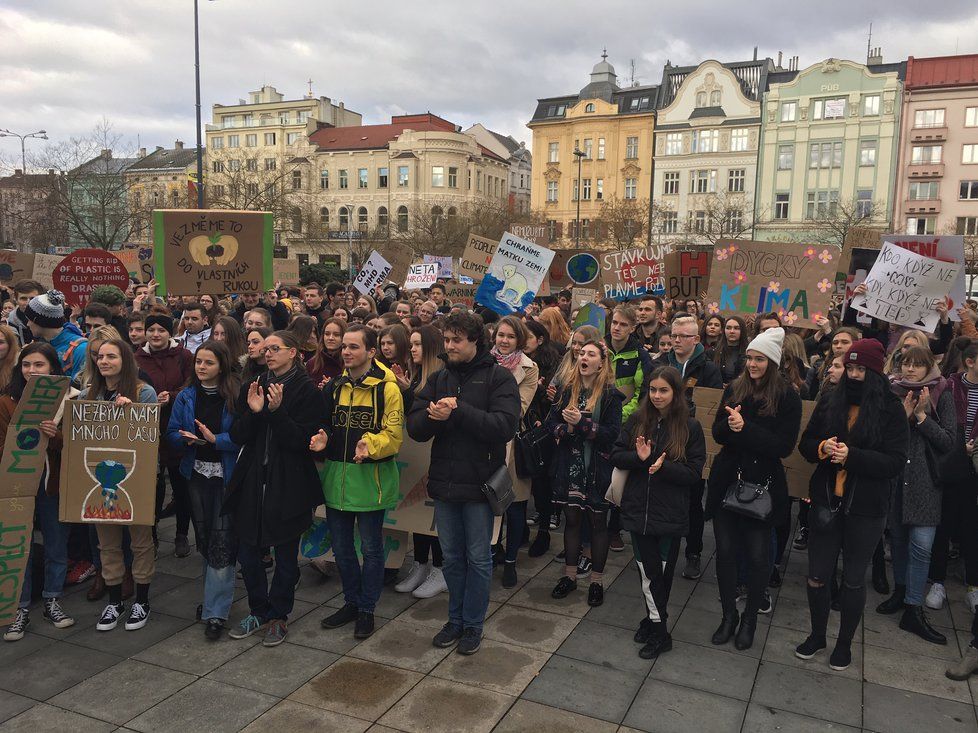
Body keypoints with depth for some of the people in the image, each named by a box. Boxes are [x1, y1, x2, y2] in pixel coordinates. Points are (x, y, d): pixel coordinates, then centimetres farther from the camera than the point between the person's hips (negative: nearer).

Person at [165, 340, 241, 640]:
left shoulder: (235, 396, -9)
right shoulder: (185, 396, 6)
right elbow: (172, 433, 5)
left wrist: (215, 439, -24)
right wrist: (187, 439, -15)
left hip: (227, 475, -5)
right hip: (196, 474, 5)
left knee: (222, 540, -6)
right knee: (203, 537, 15)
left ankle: (215, 612, 0)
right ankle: (215, 595, 33)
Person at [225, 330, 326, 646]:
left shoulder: (307, 391, -6)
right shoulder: (253, 387, 8)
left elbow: (303, 440, -13)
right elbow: (237, 436, 3)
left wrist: (277, 410, -22)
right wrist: (253, 412, -14)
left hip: (288, 485, -4)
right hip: (252, 481, 4)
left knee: (286, 555, 8)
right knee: (247, 552, 9)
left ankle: (278, 616, 25)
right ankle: (259, 611, 29)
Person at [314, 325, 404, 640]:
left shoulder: (386, 387, -9)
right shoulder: (334, 386, 8)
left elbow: (393, 435, -12)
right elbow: (326, 425, 15)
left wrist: (371, 444, -30)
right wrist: (323, 438, -7)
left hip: (371, 477, -5)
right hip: (336, 475, 6)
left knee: (370, 548, 7)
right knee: (341, 546, 15)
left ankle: (367, 610, 23)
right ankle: (351, 602, 33)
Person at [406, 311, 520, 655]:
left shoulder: (498, 378, -8)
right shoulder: (439, 379, 7)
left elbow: (505, 426, -21)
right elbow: (415, 427, 0)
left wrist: (459, 411, -24)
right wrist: (433, 415, -21)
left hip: (479, 483, -4)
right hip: (444, 482, 4)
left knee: (478, 559, 9)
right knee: (452, 557, 17)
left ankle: (473, 624, 26)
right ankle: (456, 619, 33)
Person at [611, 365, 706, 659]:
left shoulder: (690, 427, -5)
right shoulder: (637, 420, 3)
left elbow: (694, 473, -5)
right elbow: (616, 456, 4)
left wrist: (663, 467, -20)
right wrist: (639, 457, -16)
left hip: (670, 513, -2)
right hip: (638, 509, 2)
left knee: (661, 571, 7)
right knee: (649, 571, 7)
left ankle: (655, 622, 25)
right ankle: (657, 624, 24)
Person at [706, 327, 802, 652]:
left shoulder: (787, 398, -8)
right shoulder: (734, 389, 4)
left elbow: (784, 446, -13)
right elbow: (717, 432, 3)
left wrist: (745, 428, -23)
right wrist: (731, 424, -19)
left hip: (762, 485, -3)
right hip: (726, 481, 3)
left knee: (758, 556, 8)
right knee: (725, 550, 9)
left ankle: (750, 617, 29)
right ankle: (728, 615, 28)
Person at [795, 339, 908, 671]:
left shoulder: (891, 410, -7)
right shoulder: (829, 403, 3)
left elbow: (895, 462, -12)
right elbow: (805, 444, 8)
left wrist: (852, 456, -25)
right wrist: (822, 447, -14)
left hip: (865, 509, -3)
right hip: (826, 501, 3)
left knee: (853, 579, 12)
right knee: (817, 575, 9)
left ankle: (845, 643, 32)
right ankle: (817, 634, 32)